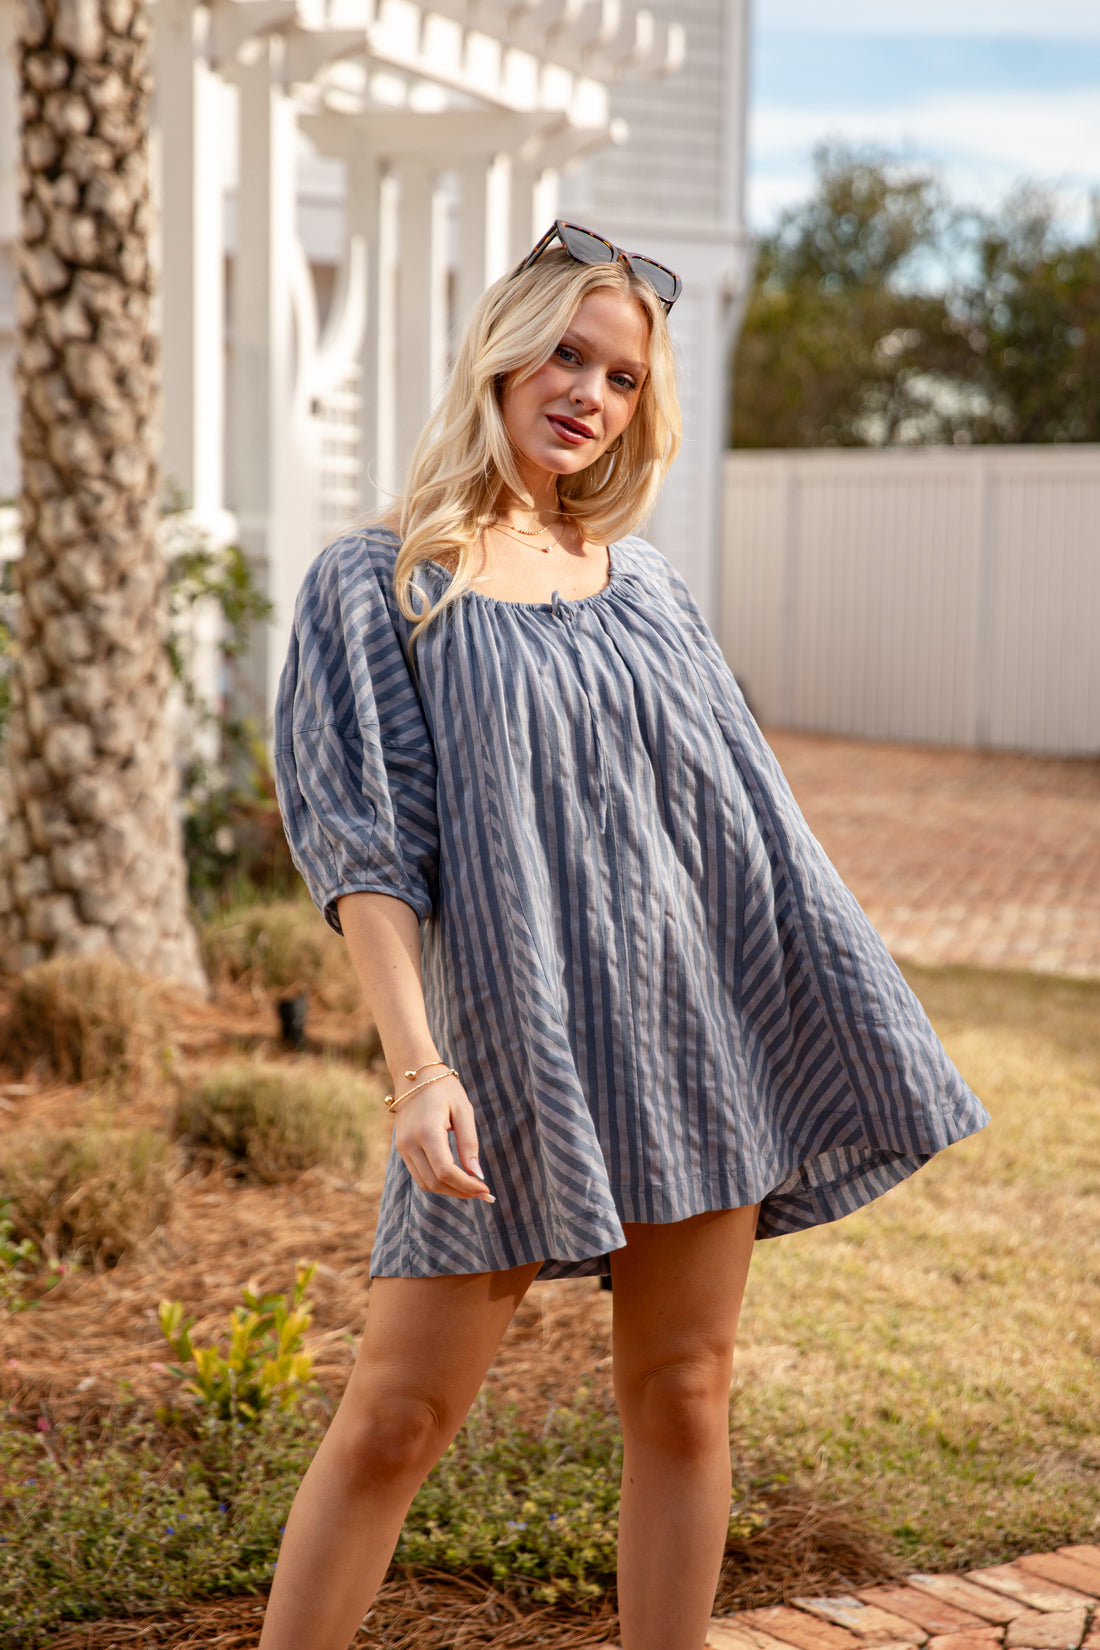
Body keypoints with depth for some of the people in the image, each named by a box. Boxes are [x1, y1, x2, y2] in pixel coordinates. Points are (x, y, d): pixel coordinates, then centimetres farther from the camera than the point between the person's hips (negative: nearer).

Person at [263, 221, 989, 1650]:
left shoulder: (639, 578, 12)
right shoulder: (376, 584, -1)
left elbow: (743, 801, 16)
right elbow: (361, 848, -8)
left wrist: (848, 1035, 14)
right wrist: (418, 1068, -18)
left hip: (696, 1030, 5)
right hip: (512, 1039, -4)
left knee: (682, 1397, 8)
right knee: (397, 1414, -2)